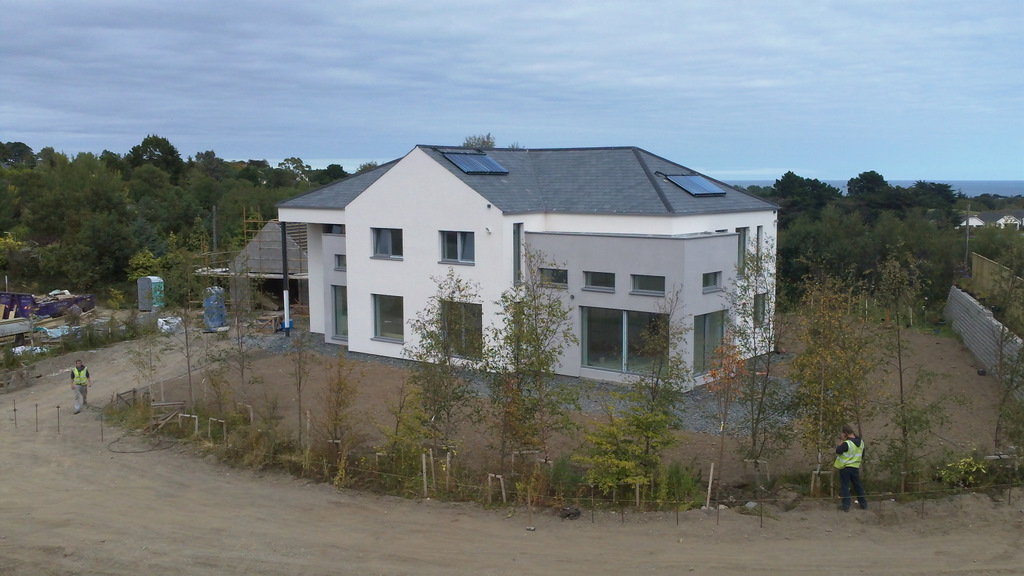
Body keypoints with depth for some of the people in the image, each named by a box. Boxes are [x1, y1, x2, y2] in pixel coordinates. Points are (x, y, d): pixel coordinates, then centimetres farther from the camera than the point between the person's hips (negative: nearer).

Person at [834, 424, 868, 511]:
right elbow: (862, 456, 12)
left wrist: (842, 440, -14)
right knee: (858, 486, 18)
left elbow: (837, 451, -16)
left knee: (845, 487, 3)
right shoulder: (861, 443, 2)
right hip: (855, 468, 6)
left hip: (845, 468, -6)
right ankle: (864, 504, 24)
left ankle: (846, 506, 3)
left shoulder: (847, 443, -23)